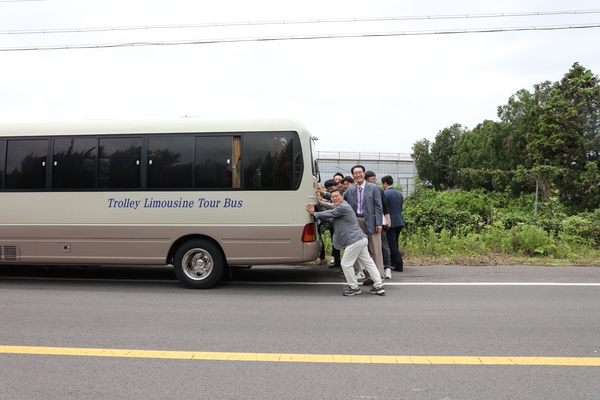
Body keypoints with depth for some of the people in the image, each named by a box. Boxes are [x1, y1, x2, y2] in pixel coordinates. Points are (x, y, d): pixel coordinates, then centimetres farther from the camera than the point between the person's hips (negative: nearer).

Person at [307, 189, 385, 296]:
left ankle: (354, 287, 8)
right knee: (368, 263, 10)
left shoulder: (343, 207, -12)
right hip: (360, 239, 11)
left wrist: (315, 213, 7)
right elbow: (330, 219, 18)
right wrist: (314, 212, 12)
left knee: (346, 264, -3)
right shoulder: (339, 208, 21)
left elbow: (329, 214, -9)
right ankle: (379, 286, 14)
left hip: (354, 240, -11)